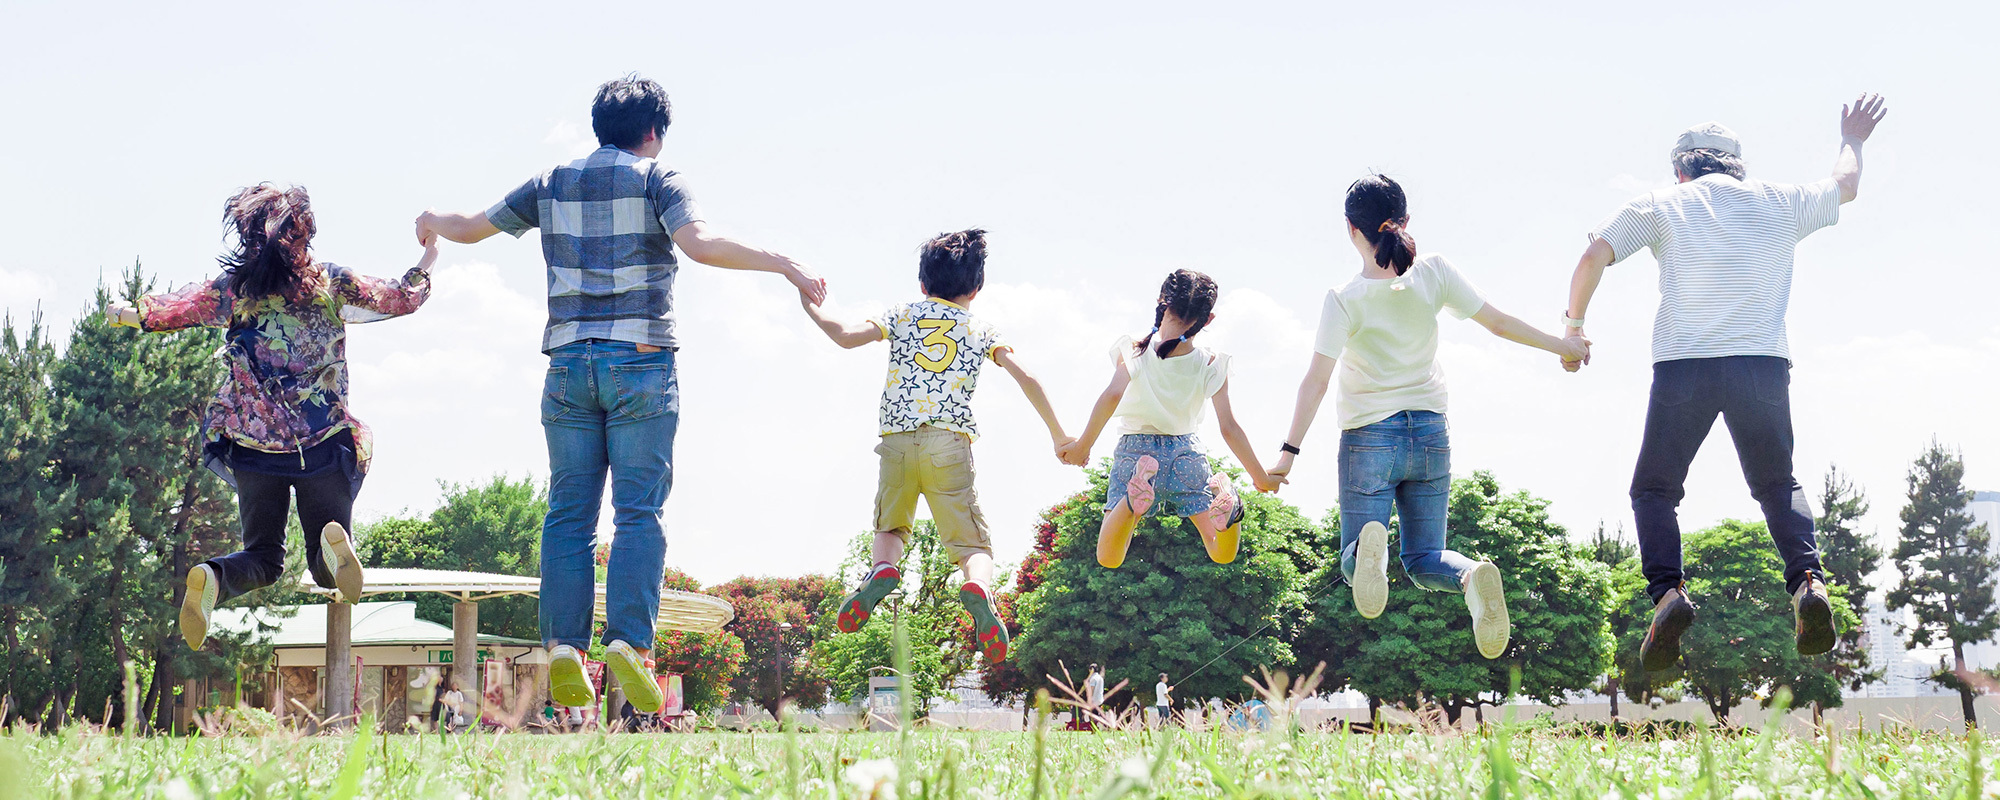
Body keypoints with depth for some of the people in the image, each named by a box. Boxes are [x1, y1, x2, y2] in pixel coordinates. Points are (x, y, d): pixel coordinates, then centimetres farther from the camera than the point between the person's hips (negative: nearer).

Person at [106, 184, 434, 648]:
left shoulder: (232, 289, 1)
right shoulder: (334, 286, 1)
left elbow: (167, 312, 10)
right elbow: (403, 298, 13)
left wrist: (124, 313, 31)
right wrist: (427, 262, 34)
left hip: (253, 444, 1)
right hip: (325, 443, -1)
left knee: (264, 558, 15)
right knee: (327, 571, 8)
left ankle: (211, 579, -21)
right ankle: (333, 544, -31)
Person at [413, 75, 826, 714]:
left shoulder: (552, 184, 14)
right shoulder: (655, 178, 2)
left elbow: (472, 228, 22)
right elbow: (700, 243, -16)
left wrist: (434, 223, 44)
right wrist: (784, 264, -13)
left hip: (569, 362, 3)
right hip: (641, 361, -3)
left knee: (568, 513, 5)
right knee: (639, 511, -5)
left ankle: (564, 647, -3)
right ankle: (629, 643, -16)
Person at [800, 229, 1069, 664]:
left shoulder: (902, 317, 14)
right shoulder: (982, 331, 14)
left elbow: (846, 336, 3)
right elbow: (1026, 379, 6)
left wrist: (811, 307, 21)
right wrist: (1058, 435, 15)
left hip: (897, 440, 1)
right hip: (949, 441, -1)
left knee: (889, 526, 22)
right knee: (972, 541, 1)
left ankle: (882, 568, -12)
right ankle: (979, 588, -33)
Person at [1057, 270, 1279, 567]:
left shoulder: (1133, 352, -5)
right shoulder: (1211, 365, -2)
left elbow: (1112, 396, -22)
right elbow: (1229, 428, -5)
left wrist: (1083, 445, -15)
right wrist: (1261, 478, 4)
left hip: (1134, 449, -1)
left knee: (1108, 559, -2)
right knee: (1222, 554, 6)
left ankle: (1134, 499, -34)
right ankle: (1227, 508, -32)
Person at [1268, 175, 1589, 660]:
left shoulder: (1345, 301, -14)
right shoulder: (1433, 273, -6)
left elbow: (1316, 382, -17)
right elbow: (1498, 323, 0)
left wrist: (1289, 452, -14)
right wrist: (1562, 346, 15)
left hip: (1368, 440, -3)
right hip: (1430, 434, 3)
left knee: (1352, 562, 8)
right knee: (1424, 560, 13)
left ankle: (1368, 548, -32)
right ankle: (1473, 577, -24)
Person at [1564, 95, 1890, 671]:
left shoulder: (1661, 205, 11)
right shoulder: (1779, 202, 19)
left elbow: (1594, 257, 2)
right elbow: (1844, 186, 37)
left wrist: (1574, 323, 16)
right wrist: (1852, 141, 57)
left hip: (1684, 364, -2)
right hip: (1763, 364, 2)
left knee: (1654, 490, 11)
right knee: (1778, 485, 18)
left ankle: (1666, 588, -15)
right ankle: (1808, 579, -7)